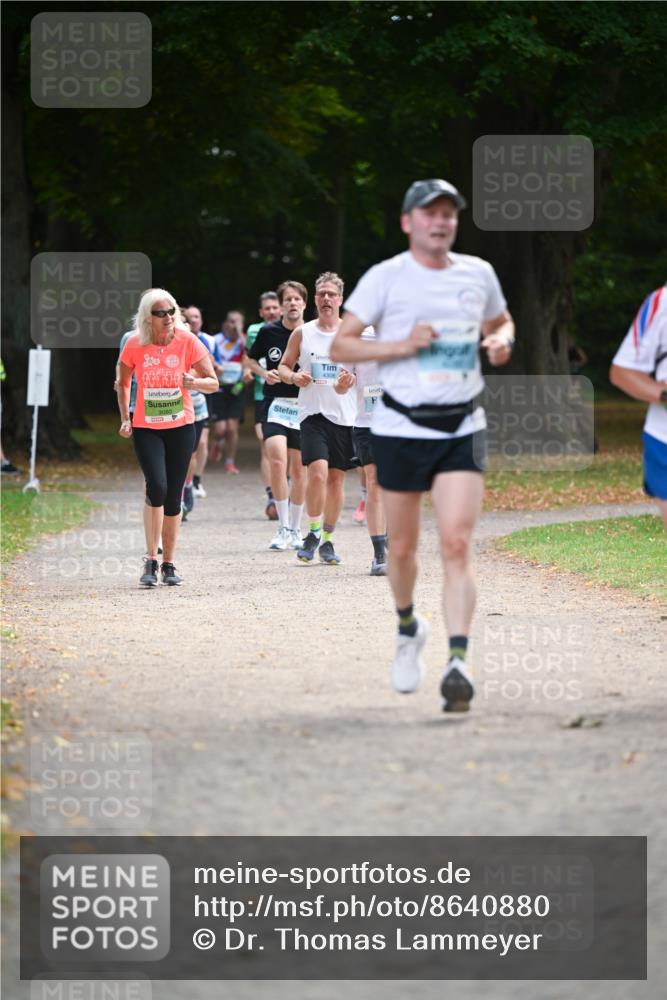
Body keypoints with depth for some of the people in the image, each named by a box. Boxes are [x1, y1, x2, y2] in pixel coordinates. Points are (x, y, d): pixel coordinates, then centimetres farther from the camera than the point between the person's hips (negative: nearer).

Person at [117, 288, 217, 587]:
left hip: (180, 427, 1)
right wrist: (125, 419, 1)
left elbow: (213, 383, -2)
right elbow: (123, 383, 10)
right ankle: (151, 560, -11)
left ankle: (168, 564, 18)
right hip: (146, 428, -1)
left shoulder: (187, 342, -7)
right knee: (157, 487, -20)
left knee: (173, 496, 5)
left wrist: (195, 382, -23)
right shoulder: (135, 345, -6)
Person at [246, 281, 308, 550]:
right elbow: (251, 360, 17)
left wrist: (305, 377, -17)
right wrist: (265, 373, -4)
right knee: (277, 459, -20)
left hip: (303, 406, 1)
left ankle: (295, 530, 22)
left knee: (299, 468, 7)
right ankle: (283, 528, -14)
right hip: (275, 404, -1)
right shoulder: (268, 332, 1)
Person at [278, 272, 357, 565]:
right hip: (313, 413, -1)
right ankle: (313, 532, 0)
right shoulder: (302, 333, 5)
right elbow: (284, 366, 13)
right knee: (317, 472, -18)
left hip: (344, 415, 1)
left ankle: (328, 539, 19)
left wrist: (352, 380, -15)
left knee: (337, 477, 6)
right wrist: (293, 377, -9)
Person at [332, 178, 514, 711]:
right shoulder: (386, 277, -3)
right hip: (401, 427, -1)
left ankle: (458, 662, -21)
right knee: (403, 547, 10)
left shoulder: (478, 273, 8)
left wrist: (502, 341, 2)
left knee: (457, 543, -14)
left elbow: (501, 322, 26)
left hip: (463, 429, 1)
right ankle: (408, 627, 39)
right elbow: (341, 344, -4)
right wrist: (402, 345, -17)